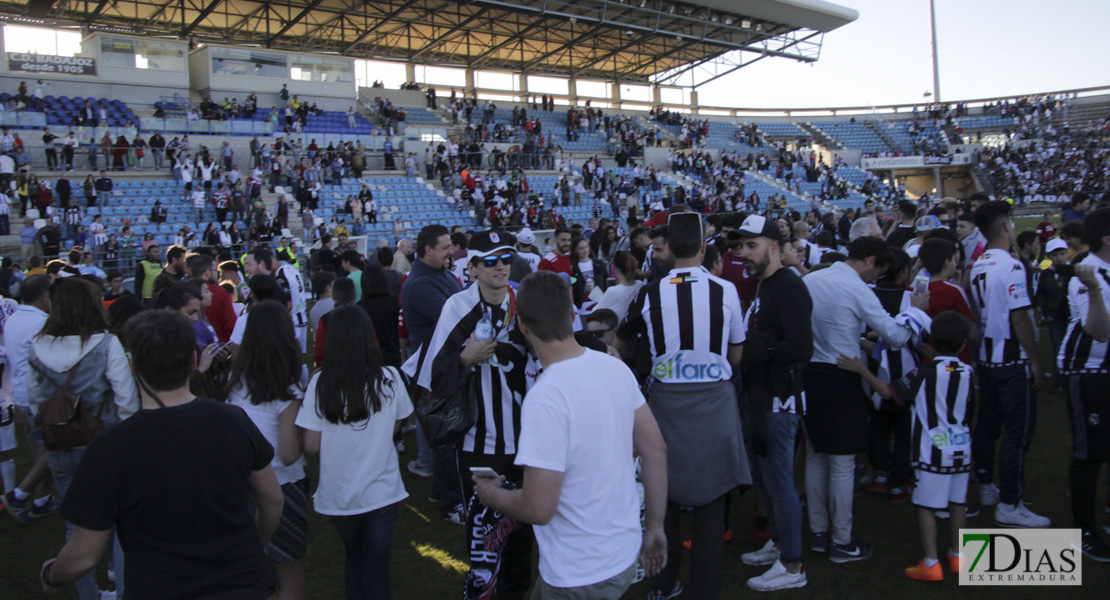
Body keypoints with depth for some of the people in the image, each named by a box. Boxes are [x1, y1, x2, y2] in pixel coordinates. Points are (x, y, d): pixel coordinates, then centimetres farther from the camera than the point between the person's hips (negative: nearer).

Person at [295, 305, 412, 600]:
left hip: (338, 494, 1)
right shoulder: (389, 378, -12)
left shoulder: (321, 383, -14)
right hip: (382, 492, -1)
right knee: (377, 569, 12)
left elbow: (311, 446, -10)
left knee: (353, 559, 25)